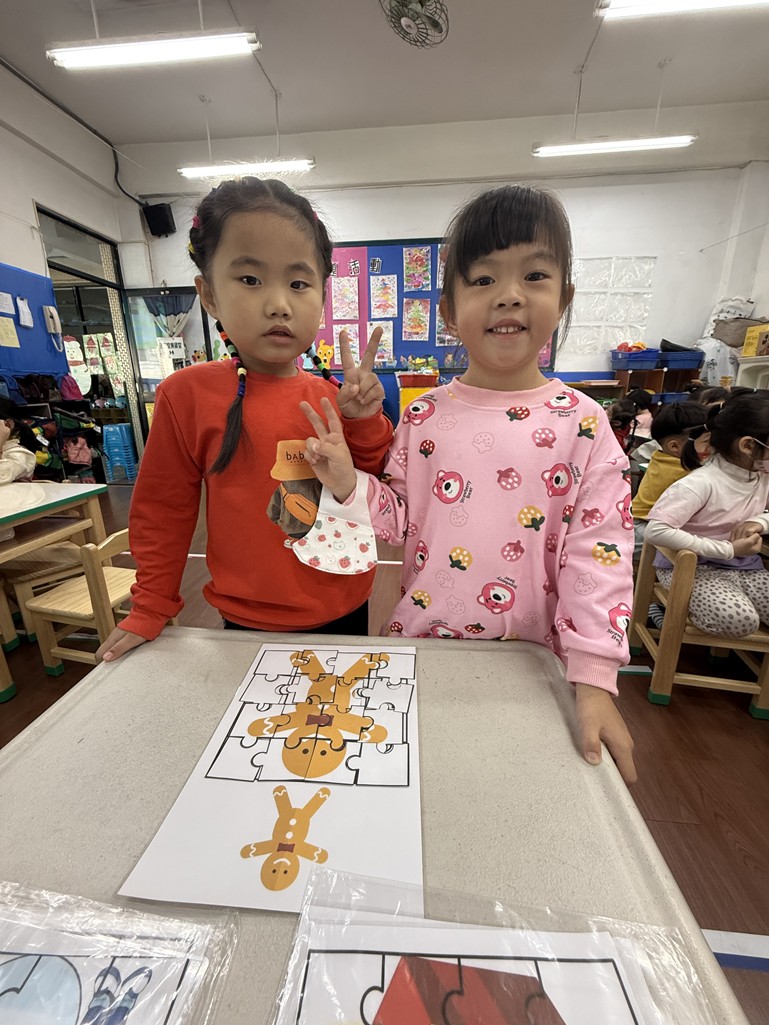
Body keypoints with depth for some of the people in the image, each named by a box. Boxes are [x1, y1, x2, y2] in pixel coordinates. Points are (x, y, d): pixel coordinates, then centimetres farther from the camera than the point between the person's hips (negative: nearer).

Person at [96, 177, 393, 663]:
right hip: (252, 624, -3)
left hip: (348, 613, 4)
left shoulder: (335, 398, -6)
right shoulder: (189, 393, -14)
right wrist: (151, 612, 5)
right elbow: (163, 511, -4)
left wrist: (365, 423, -15)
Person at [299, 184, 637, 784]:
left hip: (530, 658, -1)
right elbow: (399, 518, 0)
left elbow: (599, 554, -12)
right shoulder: (423, 417, -6)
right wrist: (348, 483, -19)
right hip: (421, 640, 2)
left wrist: (595, 681, -15)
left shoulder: (582, 425, -11)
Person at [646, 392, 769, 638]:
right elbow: (656, 530, -34)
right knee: (739, 620, -28)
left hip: (744, 565, 7)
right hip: (691, 566, -7)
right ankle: (681, 604, 0)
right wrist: (728, 549, -26)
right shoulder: (702, 484, -25)